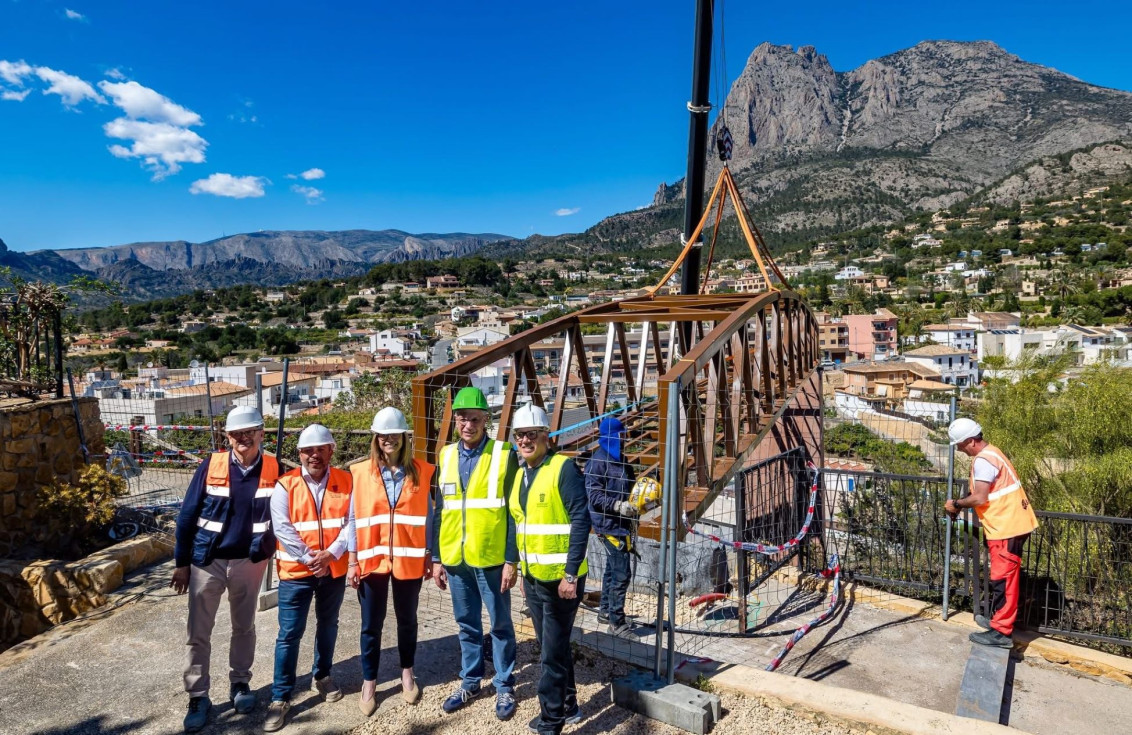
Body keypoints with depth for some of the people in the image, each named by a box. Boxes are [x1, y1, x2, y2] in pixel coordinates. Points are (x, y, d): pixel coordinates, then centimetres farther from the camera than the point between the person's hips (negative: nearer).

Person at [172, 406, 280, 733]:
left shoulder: (274, 470, -9)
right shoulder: (211, 466, -10)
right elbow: (188, 515, -5)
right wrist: (182, 562, -3)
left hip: (249, 561, 1)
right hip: (207, 560, 0)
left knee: (244, 627, 16)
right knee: (199, 633, 7)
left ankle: (240, 683, 34)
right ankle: (198, 697, 23)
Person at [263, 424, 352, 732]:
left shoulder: (346, 482, -2)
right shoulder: (285, 485, -7)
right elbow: (283, 529, -13)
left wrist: (331, 553, -18)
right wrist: (309, 558, -18)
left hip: (334, 569, 2)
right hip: (296, 571, -2)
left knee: (328, 625, 18)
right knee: (289, 633, 1)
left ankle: (322, 675, 38)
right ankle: (280, 697, 14)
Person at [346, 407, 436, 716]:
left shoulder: (422, 472, -3)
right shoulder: (360, 472, -3)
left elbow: (427, 517, 1)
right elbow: (354, 519, 0)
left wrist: (429, 557, 1)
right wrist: (353, 561, -2)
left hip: (409, 559, 0)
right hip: (372, 560, 0)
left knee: (407, 620, 16)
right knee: (371, 624, 10)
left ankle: (407, 674, 36)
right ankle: (369, 682, 27)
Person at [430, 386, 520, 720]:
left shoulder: (504, 455, -8)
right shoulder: (446, 456, 5)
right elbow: (438, 511, 10)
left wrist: (511, 560, -11)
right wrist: (436, 557, 8)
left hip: (491, 558, -4)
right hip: (455, 558, 4)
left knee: (500, 625, 10)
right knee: (467, 625, 18)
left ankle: (504, 686, 26)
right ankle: (470, 681, 34)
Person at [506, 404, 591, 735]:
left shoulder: (563, 467, -14)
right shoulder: (519, 474, 9)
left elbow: (581, 520, -19)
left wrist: (571, 574, -21)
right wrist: (523, 569, 16)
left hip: (561, 579, -7)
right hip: (533, 578, 7)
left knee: (552, 654, 1)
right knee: (554, 648, 20)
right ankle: (568, 706, 36)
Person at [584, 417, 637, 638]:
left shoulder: (620, 459, 11)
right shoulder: (598, 461, -16)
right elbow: (594, 495, -21)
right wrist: (618, 506, -30)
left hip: (621, 522, 10)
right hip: (608, 523, -10)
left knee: (612, 568, 20)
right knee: (621, 572, -9)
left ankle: (605, 611, 34)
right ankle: (616, 621, 2)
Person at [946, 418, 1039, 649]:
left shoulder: (983, 460, -20)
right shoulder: (990, 453, 13)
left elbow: (979, 498, -24)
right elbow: (982, 491, 17)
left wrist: (956, 504, -9)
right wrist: (961, 503, 5)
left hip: (1007, 527, -11)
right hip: (1009, 524, 11)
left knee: (1002, 578, -5)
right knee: (1002, 577, 19)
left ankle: (1001, 632, 1)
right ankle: (998, 618, 31)